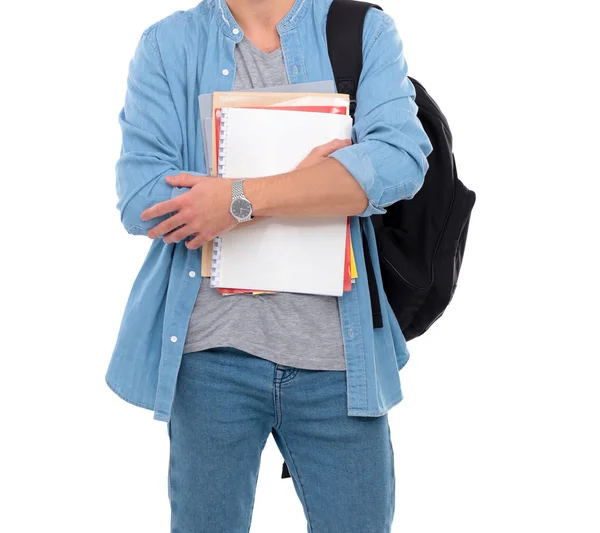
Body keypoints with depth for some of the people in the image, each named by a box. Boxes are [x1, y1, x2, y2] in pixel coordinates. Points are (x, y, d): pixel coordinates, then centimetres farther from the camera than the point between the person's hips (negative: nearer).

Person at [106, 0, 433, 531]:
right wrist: (311, 183, -12)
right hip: (212, 351, 0)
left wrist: (242, 200, -19)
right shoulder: (168, 44, 3)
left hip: (338, 352, 0)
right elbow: (140, 197, -9)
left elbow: (402, 159, -14)